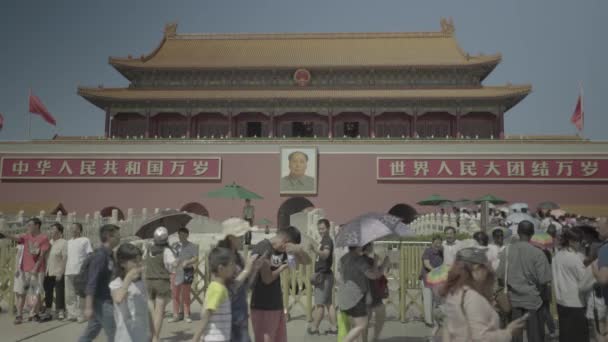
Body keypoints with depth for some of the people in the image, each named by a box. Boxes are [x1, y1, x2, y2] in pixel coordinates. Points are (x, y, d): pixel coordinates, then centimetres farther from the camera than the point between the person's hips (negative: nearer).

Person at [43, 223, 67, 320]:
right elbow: (46, 256, 14)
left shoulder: (63, 243, -8)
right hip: (48, 272, 6)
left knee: (59, 293, 1)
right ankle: (48, 312, 22)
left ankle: (61, 312, 10)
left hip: (58, 273, -6)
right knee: (48, 292, 12)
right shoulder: (50, 242, 11)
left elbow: (65, 259, -12)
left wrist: (60, 272, -16)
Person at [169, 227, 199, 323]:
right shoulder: (174, 246, 10)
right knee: (175, 294, 4)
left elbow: (196, 258, -7)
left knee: (186, 294, 3)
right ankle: (176, 315, 14)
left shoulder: (192, 246, 0)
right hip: (175, 271, 3)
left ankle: (186, 315, 12)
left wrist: (187, 262, -22)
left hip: (187, 271, -3)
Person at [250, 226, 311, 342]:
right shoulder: (262, 248, -16)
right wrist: (283, 267, -4)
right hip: (263, 308, -8)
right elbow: (267, 278, -21)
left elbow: (306, 261, 12)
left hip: (278, 306, 8)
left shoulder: (283, 250, 9)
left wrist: (299, 250, -9)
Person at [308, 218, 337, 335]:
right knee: (328, 303, 12)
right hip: (325, 274, 11)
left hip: (323, 275, -11)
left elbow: (325, 254, -35)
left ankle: (314, 328, 4)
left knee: (319, 304, -3)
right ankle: (333, 328, 16)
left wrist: (314, 250, -51)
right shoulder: (325, 240, 17)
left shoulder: (327, 240, -15)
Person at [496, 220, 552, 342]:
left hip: (512, 299, 3)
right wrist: (537, 290, 10)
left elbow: (500, 276, -1)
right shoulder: (537, 253, -12)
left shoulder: (508, 250, -4)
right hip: (532, 299, -3)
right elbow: (543, 281, -10)